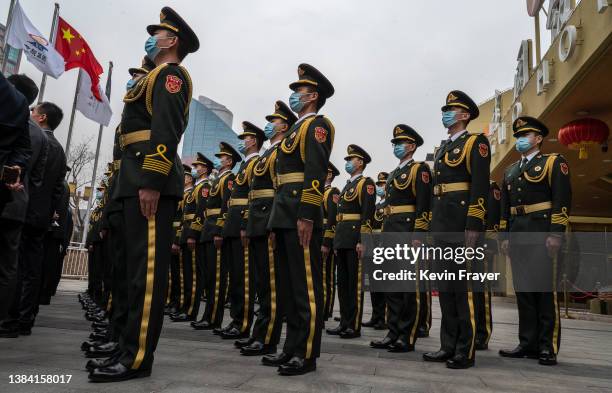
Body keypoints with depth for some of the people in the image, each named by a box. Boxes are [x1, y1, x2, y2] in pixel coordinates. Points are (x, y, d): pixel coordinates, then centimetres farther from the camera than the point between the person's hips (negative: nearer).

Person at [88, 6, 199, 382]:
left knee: (148, 267, -11)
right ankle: (129, 344, 18)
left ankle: (138, 357, -8)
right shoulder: (160, 76, 30)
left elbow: (165, 132, -16)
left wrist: (152, 182, -24)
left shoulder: (170, 73, -1)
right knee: (140, 265, 10)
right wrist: (141, 181, 21)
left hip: (151, 181, -11)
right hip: (140, 179, 11)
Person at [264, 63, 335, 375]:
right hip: (285, 215, 10)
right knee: (290, 287, 11)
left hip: (300, 216, -10)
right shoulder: (298, 128, 26)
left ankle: (307, 354, 3)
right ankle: (292, 348, 20)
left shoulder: (316, 124, -3)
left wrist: (306, 215, -25)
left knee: (306, 286, -5)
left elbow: (315, 172, -17)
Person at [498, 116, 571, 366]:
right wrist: (505, 236, 12)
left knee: (546, 289, -4)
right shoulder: (510, 171, 21)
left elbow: (562, 200, -7)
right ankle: (528, 343, 14)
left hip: (542, 234, -6)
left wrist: (556, 234, -16)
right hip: (518, 237, 6)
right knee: (523, 290, 7)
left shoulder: (553, 162, 3)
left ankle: (548, 347, 4)